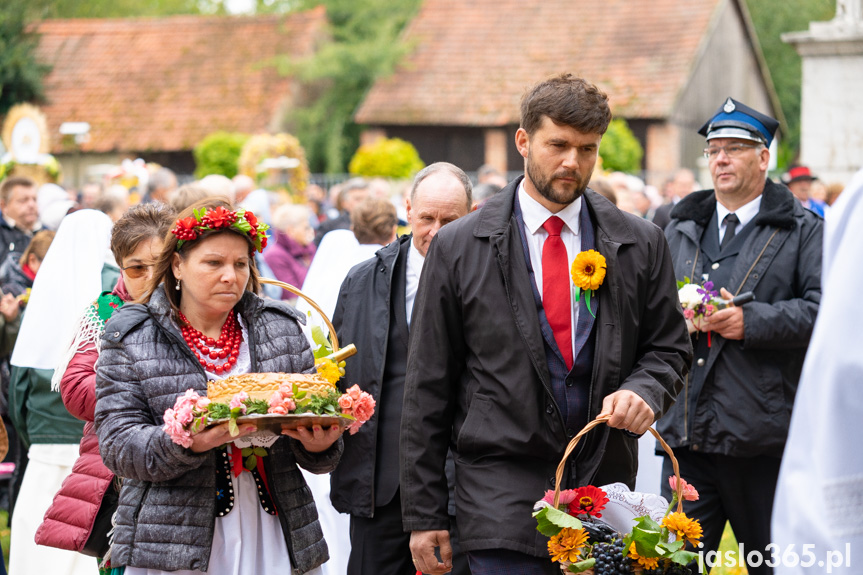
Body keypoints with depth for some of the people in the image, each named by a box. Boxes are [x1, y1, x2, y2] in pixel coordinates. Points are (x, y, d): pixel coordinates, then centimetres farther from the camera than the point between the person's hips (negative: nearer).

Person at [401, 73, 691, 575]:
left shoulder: (641, 245, 7)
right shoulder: (457, 248, 1)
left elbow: (670, 349, 14)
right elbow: (428, 389, 2)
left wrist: (643, 391, -11)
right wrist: (424, 514, 0)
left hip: (606, 488, 3)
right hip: (501, 496, -2)